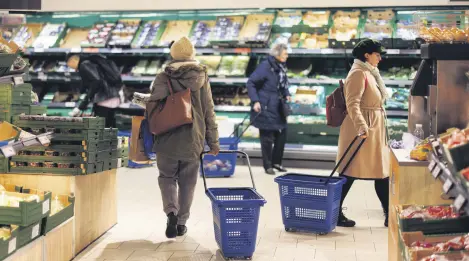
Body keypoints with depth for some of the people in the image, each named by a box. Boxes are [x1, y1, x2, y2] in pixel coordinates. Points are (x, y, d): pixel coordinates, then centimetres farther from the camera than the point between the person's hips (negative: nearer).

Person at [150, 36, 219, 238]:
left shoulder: (162, 79, -2)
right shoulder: (201, 78, 1)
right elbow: (209, 112, 2)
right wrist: (213, 142, 9)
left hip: (166, 140, -1)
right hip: (193, 141, 1)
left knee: (167, 177, 15)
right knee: (187, 182, 13)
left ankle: (171, 212, -7)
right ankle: (182, 222, 20)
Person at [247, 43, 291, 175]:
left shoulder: (282, 66, 8)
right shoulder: (265, 66, -15)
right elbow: (251, 82, -15)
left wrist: (286, 95, 3)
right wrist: (255, 101, -21)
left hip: (277, 107, 8)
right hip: (265, 108, -8)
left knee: (281, 135, 10)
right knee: (267, 138, 1)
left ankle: (276, 162, 26)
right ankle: (268, 166, 14)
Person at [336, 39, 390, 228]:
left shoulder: (370, 73, 19)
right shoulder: (359, 73, -12)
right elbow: (352, 104, -23)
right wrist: (361, 126, -36)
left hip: (376, 130, 10)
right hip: (363, 130, -10)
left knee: (382, 171, 9)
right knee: (350, 173, -4)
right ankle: (334, 214, 4)